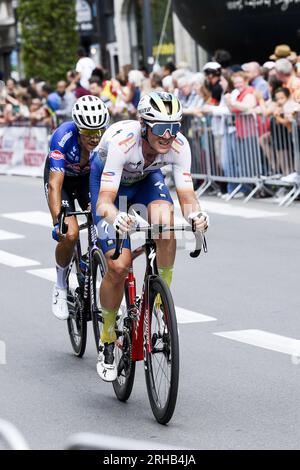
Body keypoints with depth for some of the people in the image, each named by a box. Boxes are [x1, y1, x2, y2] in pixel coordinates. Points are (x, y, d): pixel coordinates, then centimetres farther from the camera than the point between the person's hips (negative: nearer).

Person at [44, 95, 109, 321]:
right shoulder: (63, 137, -36)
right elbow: (55, 184, -41)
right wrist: (58, 222, -51)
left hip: (89, 178, 3)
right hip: (62, 177, -3)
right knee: (69, 234, -22)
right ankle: (61, 287, 3)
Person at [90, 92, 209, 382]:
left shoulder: (179, 145, -30)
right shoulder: (122, 142, -40)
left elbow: (186, 195, -32)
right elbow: (105, 199, -44)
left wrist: (195, 213, -55)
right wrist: (114, 217, -66)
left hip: (147, 178, 3)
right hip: (109, 180, -3)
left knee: (165, 219, -33)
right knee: (118, 265, -15)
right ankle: (107, 341, 5)